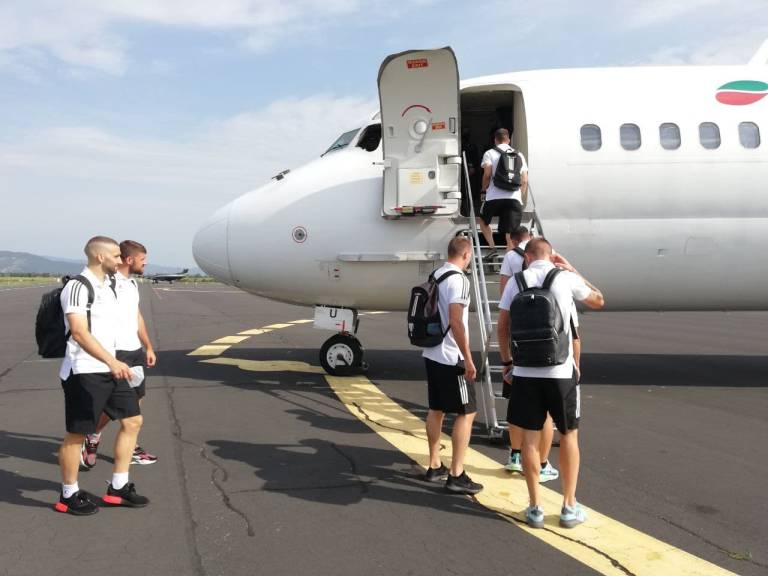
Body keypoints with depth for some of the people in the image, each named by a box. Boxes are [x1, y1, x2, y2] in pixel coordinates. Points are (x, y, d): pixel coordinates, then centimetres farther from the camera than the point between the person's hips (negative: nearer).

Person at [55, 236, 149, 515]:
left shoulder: (108, 285, 14)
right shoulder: (78, 287, -15)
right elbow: (79, 333, -26)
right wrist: (112, 361, -35)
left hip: (109, 369, 9)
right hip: (84, 372, -9)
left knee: (132, 420, 9)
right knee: (76, 434, 2)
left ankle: (117, 488, 19)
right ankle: (69, 496, 18)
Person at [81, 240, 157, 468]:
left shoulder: (133, 283, 15)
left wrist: (148, 347, 21)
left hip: (135, 350, 9)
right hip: (117, 352, -9)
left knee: (136, 398, 10)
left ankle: (130, 448, 20)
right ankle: (92, 439, 21)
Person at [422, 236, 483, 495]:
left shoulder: (435, 276, 11)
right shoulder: (458, 280, -16)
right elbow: (455, 322, -23)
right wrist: (468, 359, -19)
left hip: (432, 353, 9)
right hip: (451, 358, -9)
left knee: (436, 409, 15)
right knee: (466, 412, -1)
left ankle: (434, 467, 25)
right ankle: (456, 475, 1)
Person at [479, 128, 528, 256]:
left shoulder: (490, 153, 7)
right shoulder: (519, 155, 17)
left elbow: (487, 174, -8)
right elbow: (524, 180, 11)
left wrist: (484, 188, 9)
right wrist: (522, 197, 21)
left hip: (494, 197, -2)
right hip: (515, 198, 2)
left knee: (483, 220, 24)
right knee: (511, 235, 2)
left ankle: (492, 247, 8)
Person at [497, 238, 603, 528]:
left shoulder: (516, 282, 2)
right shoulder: (566, 278, -3)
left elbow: (502, 326, 4)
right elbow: (599, 301, 15)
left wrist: (506, 360, 16)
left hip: (525, 371, 1)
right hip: (561, 371, -1)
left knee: (530, 437, 9)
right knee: (569, 435, 13)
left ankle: (535, 507, 15)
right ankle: (569, 507, 19)